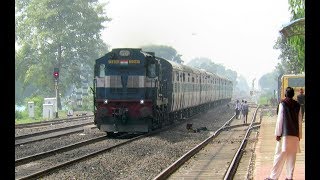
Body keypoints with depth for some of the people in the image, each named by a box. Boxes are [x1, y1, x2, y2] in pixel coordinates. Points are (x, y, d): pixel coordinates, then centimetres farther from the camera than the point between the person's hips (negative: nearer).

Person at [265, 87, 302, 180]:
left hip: (285, 134, -4)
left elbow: (280, 119, -8)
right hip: (295, 134, 4)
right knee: (292, 156, 7)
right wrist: (299, 135, 14)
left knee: (280, 155, -2)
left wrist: (278, 133, -5)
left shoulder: (283, 104, -5)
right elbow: (300, 121, 8)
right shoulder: (297, 105, 7)